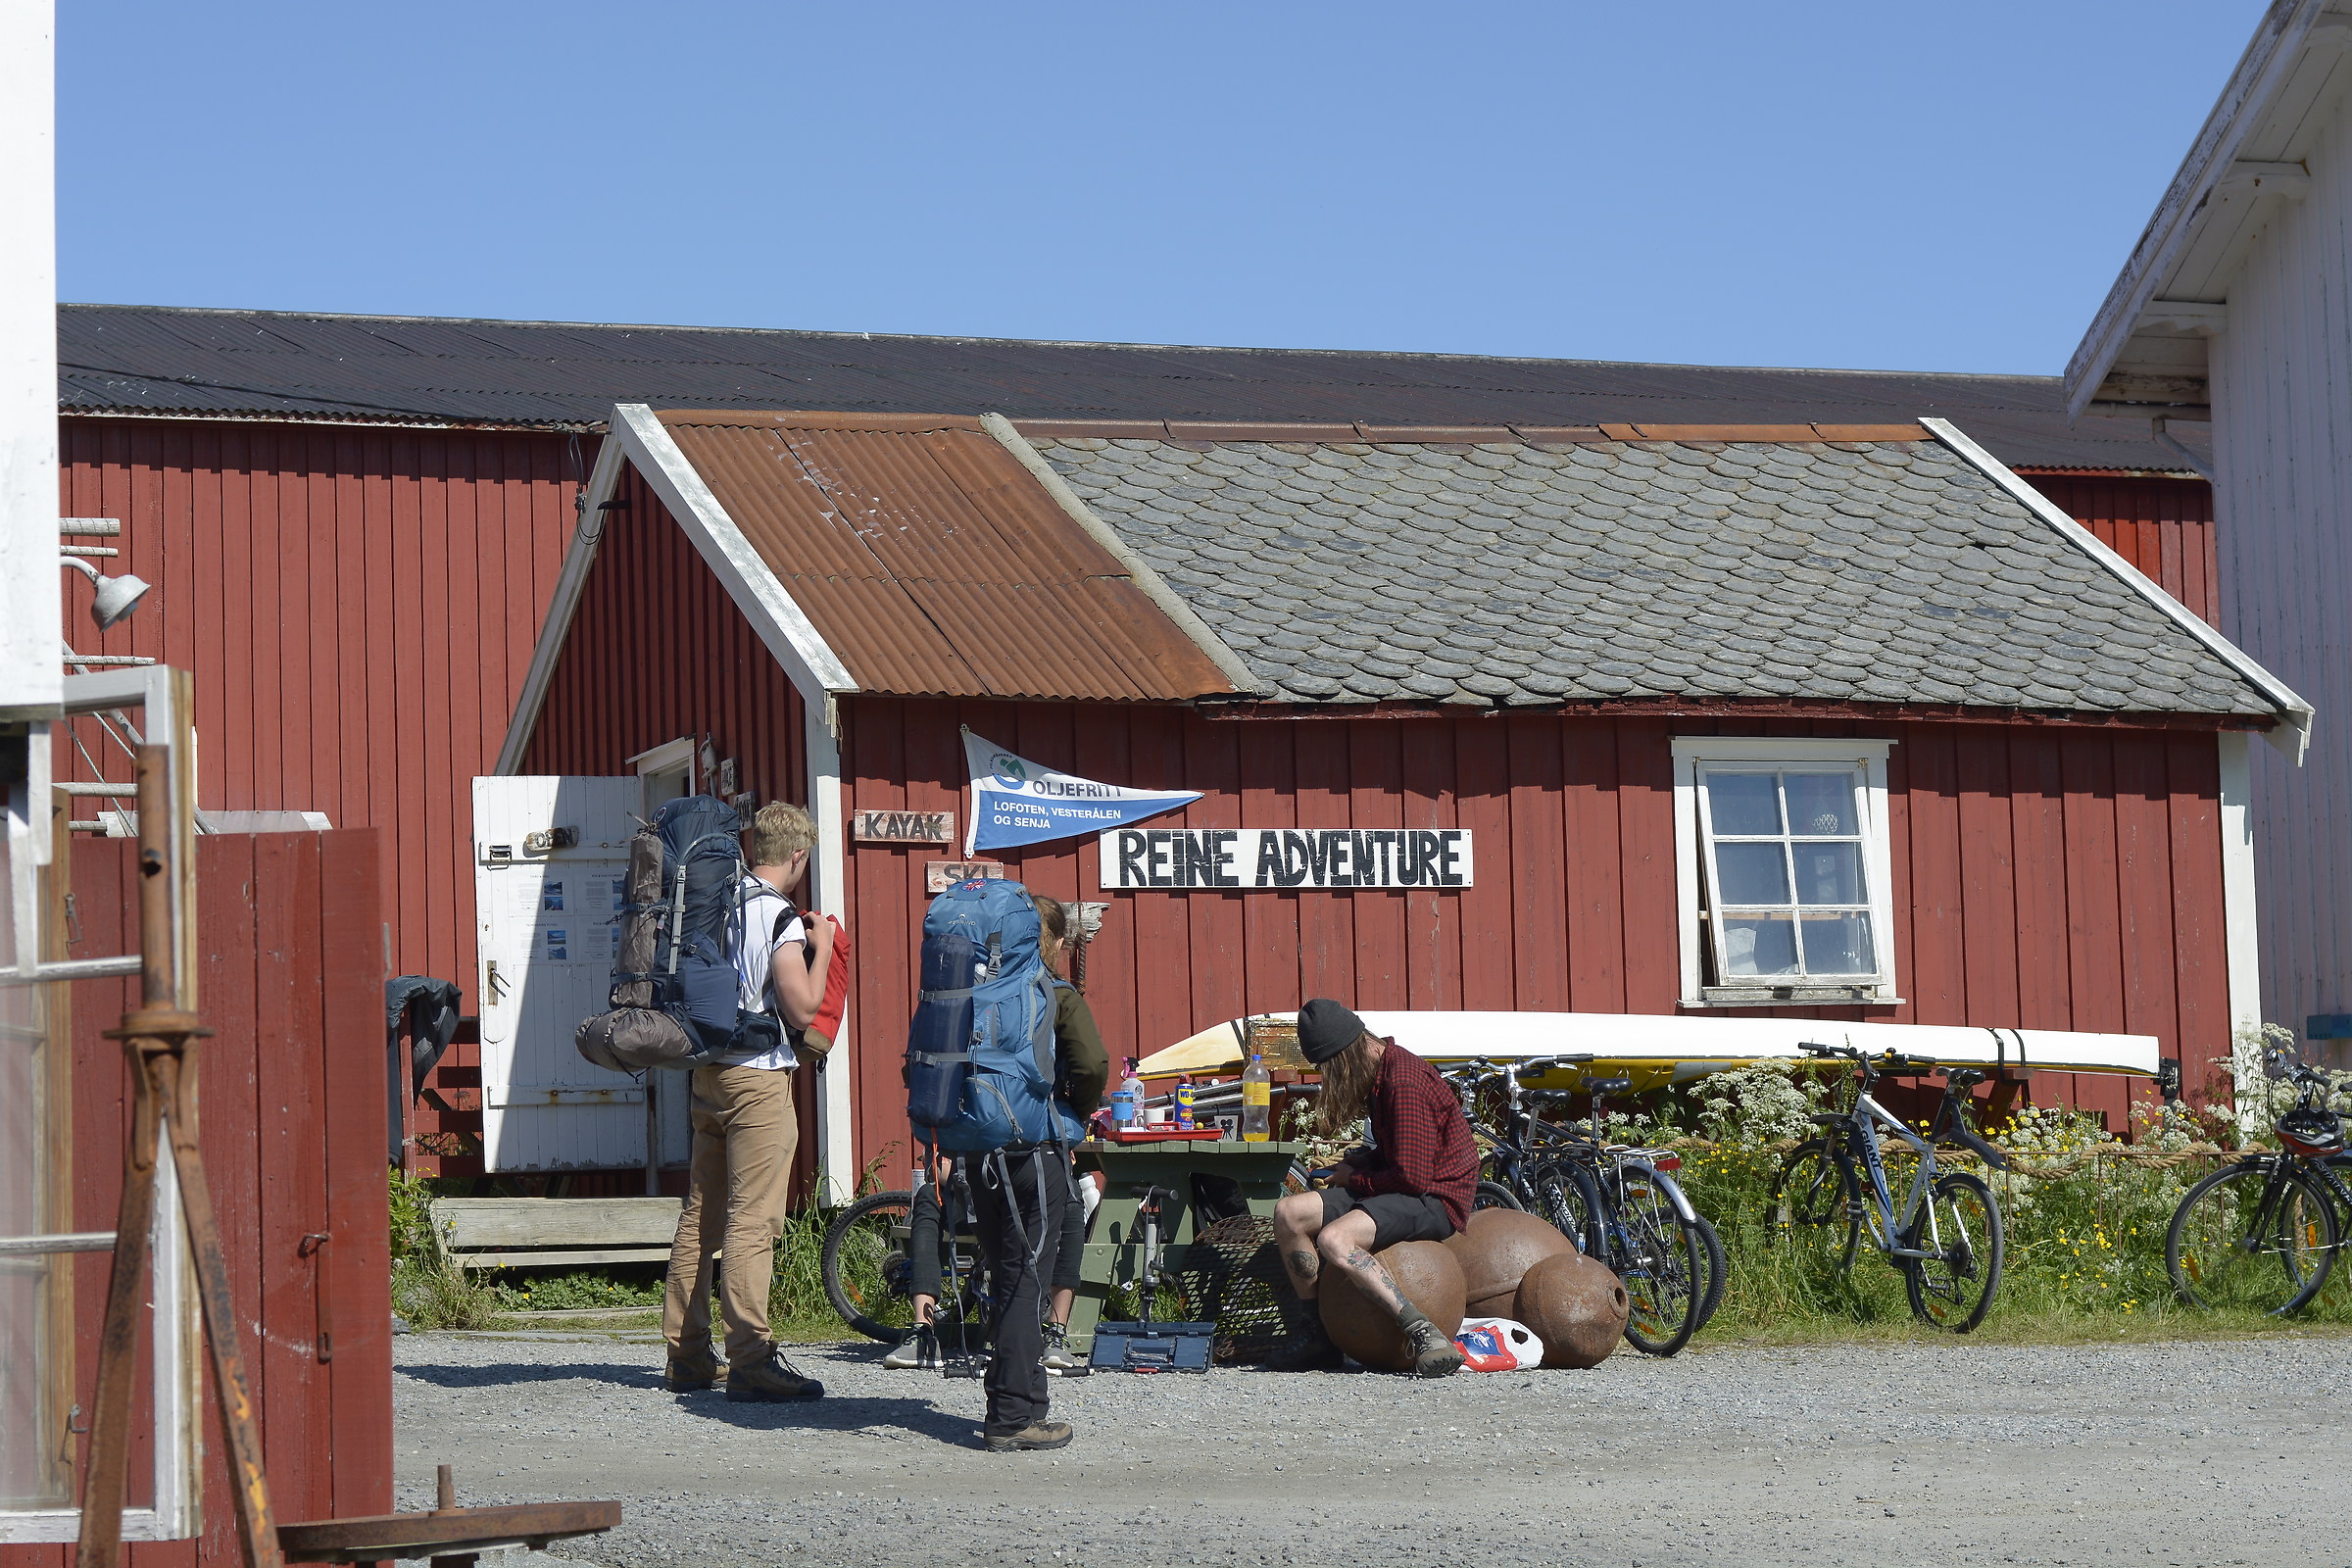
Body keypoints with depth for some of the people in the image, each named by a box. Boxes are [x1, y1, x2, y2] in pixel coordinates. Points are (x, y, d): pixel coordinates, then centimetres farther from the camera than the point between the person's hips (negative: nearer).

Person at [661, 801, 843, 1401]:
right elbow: (802, 1009, -15)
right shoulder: (781, 919, -13)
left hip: (708, 1074, 8)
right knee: (752, 1220, -9)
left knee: (700, 1216, 11)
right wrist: (822, 949, -1)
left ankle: (687, 1356, 16)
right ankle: (750, 1359, -11)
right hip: (758, 1078, -8)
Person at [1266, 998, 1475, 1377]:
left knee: (1334, 1240, -33)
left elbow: (1413, 1176, -23)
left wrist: (1354, 1179, -6)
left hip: (1436, 1200, -10)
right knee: (1288, 1213, 0)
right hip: (1401, 1190, 10)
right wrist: (1361, 1161, 5)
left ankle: (1425, 1335, -38)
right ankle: (1318, 1334, 6)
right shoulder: (1383, 1070, 12)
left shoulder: (1404, 1083, -20)